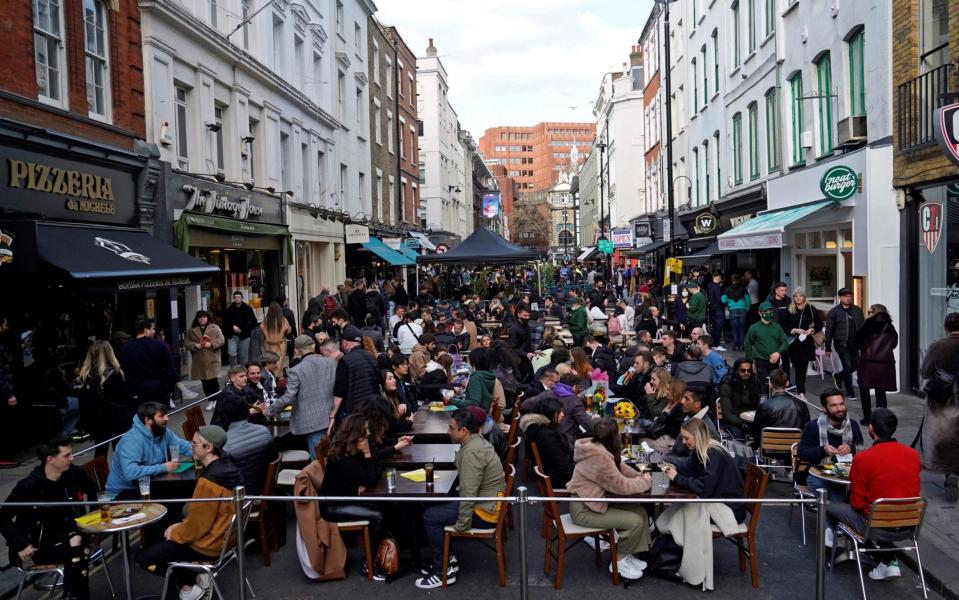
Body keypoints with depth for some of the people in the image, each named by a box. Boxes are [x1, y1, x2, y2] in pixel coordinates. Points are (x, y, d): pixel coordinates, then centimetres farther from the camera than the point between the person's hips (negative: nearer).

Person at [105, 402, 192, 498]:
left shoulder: (163, 432, -3)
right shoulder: (132, 440, -26)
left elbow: (184, 446, 7)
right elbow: (130, 473, -38)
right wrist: (163, 468, -32)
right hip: (124, 491, -7)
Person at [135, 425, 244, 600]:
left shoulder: (208, 482, -30)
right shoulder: (228, 467, -1)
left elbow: (196, 526, -21)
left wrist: (174, 533, -3)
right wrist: (181, 525, 9)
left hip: (207, 544, -9)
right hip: (221, 534, 9)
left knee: (142, 557, 3)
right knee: (162, 536, 28)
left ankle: (189, 585, 6)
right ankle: (196, 577, 13)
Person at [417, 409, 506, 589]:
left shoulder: (472, 452, -26)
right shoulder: (475, 441, 6)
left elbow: (469, 492, -27)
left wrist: (461, 525, -20)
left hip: (485, 511, -10)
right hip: (487, 502, 10)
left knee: (430, 516, -7)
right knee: (434, 506, 11)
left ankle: (443, 571, 3)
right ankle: (447, 559, 17)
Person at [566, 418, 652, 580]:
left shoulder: (598, 449, 0)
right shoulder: (599, 457, -28)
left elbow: (620, 467, 12)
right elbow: (622, 485, -23)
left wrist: (641, 476, -3)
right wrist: (645, 482, -7)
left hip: (593, 500, 9)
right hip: (584, 510, -9)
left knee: (640, 511, 4)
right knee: (635, 521, -12)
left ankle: (627, 554, 16)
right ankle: (619, 562, 7)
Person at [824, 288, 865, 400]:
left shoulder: (857, 310, 10)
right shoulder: (834, 311, -2)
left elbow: (863, 327, 12)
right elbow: (829, 331, -2)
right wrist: (828, 348, -4)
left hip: (855, 344, 4)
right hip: (841, 344, -4)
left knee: (855, 366, 8)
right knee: (848, 367, -6)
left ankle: (838, 376, 38)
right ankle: (850, 392, 8)